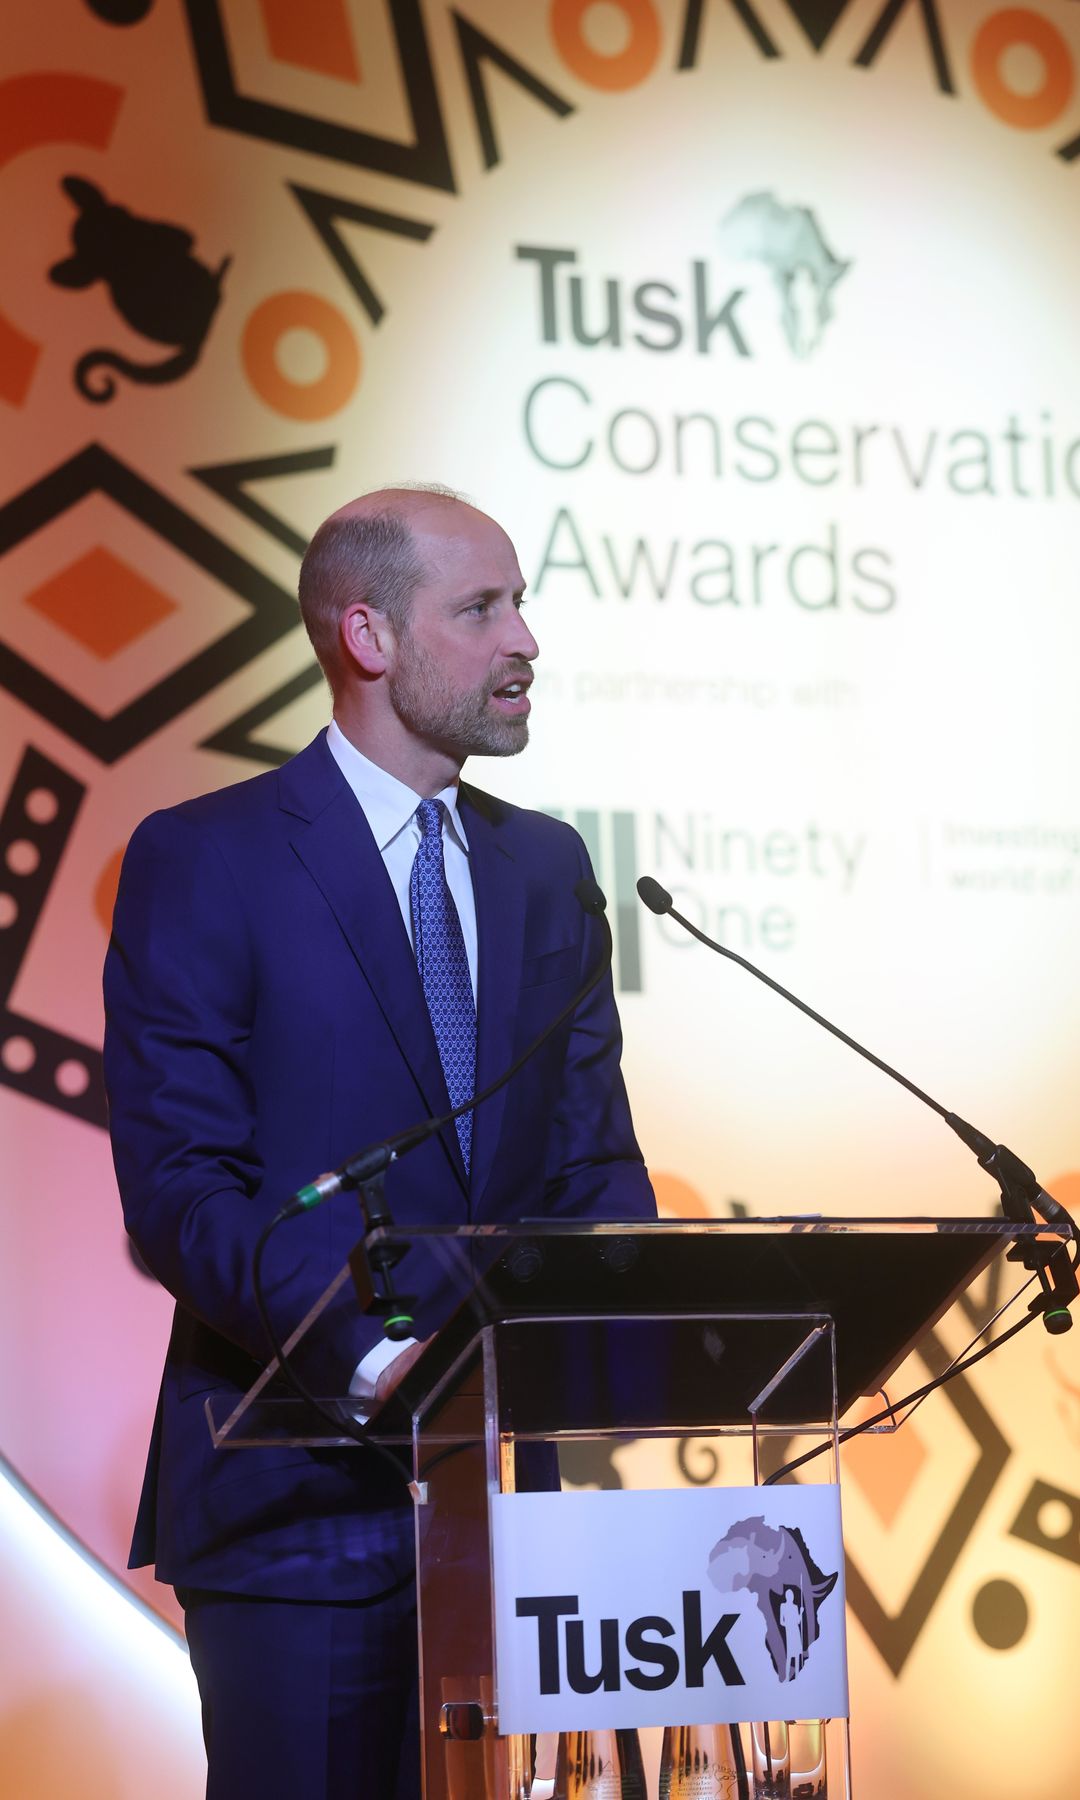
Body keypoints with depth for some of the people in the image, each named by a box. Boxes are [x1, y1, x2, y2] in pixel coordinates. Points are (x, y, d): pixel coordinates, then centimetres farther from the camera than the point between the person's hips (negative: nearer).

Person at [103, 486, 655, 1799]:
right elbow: (179, 1193, -12)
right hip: (305, 1492, -5)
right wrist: (370, 1356, -24)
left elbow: (594, 1159, 12)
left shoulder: (544, 865, 13)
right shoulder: (202, 862, -5)